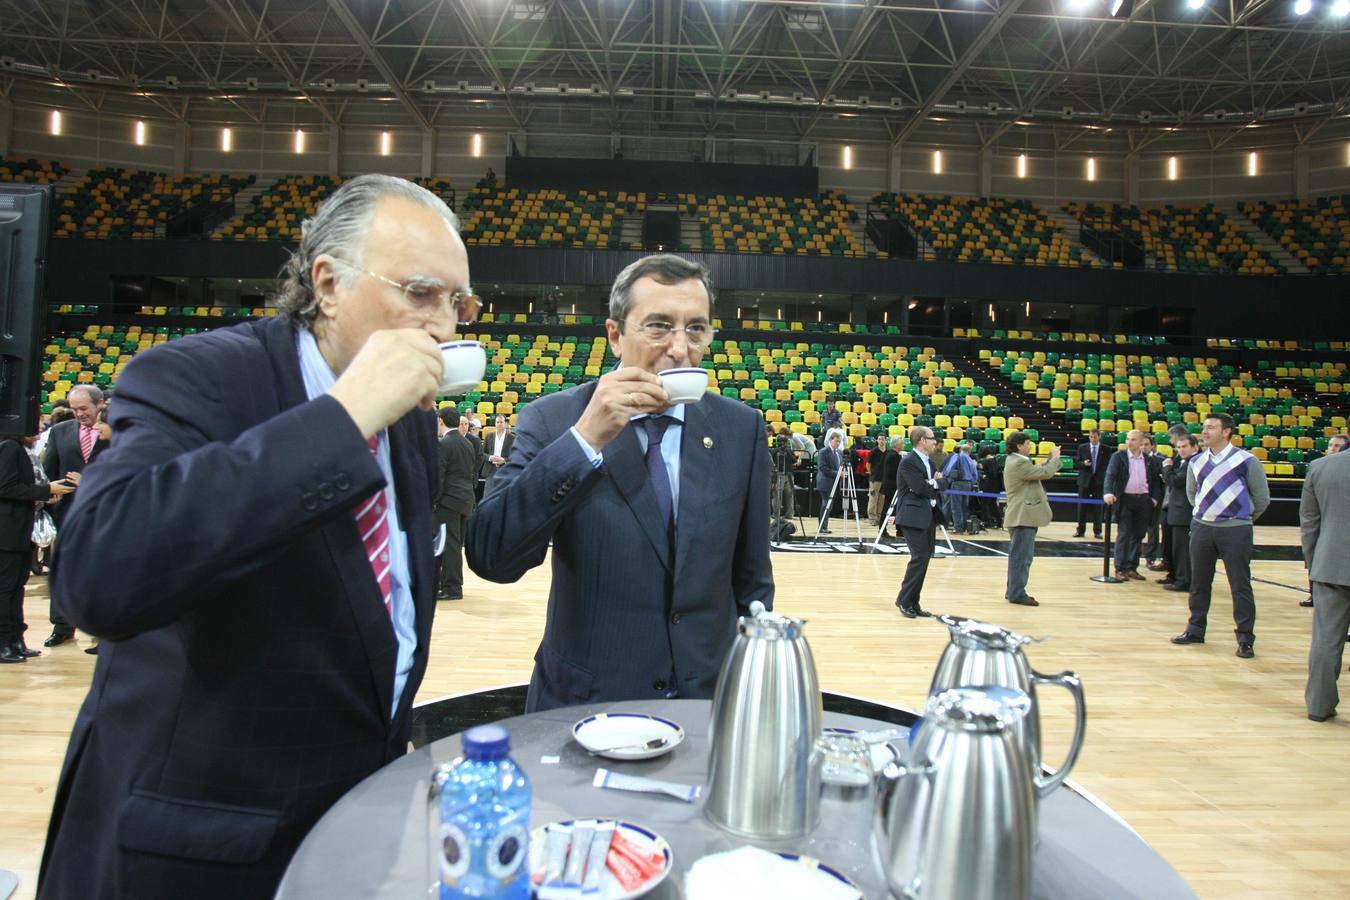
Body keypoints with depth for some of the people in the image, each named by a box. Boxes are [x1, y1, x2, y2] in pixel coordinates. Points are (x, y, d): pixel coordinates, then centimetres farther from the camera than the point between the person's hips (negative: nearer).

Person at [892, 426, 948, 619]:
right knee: (920, 557, -14)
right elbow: (921, 488, -22)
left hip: (929, 516, 9)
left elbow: (944, 482, 9)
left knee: (924, 557, 9)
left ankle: (913, 603, 16)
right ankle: (904, 600, -2)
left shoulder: (929, 461, 15)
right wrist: (936, 484, -3)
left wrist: (935, 483, -11)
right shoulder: (908, 461, -12)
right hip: (913, 517, -9)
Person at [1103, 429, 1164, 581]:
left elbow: (1156, 480, 13)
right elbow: (1110, 475, -12)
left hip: (1144, 501, 3)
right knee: (1124, 535, -2)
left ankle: (1132, 567, 16)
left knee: (1138, 535, 7)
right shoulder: (1118, 456, -1)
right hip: (1125, 500, -3)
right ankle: (1120, 568, 3)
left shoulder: (1149, 460, 9)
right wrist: (1108, 492, -28)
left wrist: (1155, 498, 0)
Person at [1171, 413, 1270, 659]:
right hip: (1201, 528, 5)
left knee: (1240, 585, 1)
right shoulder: (1196, 462, 6)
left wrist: (1242, 518, 10)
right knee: (1199, 582, 11)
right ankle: (1195, 630, 24)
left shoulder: (1246, 461, -8)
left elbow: (1262, 498, 0)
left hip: (1235, 530, -4)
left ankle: (1245, 638, 11)